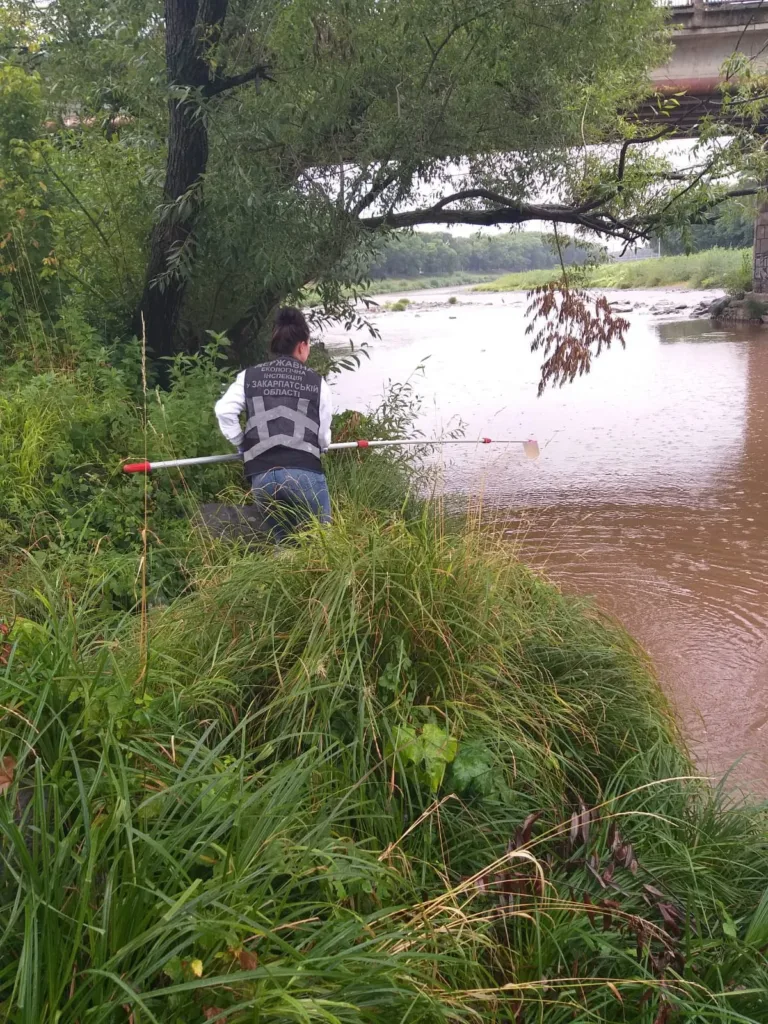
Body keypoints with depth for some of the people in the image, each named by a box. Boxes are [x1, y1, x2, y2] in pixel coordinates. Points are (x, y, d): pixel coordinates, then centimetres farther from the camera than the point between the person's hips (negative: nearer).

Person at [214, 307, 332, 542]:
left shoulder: (249, 377, 14)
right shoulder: (316, 382, 9)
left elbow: (224, 410, 3)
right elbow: (324, 437, 10)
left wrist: (242, 445, 17)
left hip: (262, 475, 3)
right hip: (304, 471, -3)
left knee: (283, 542, 19)